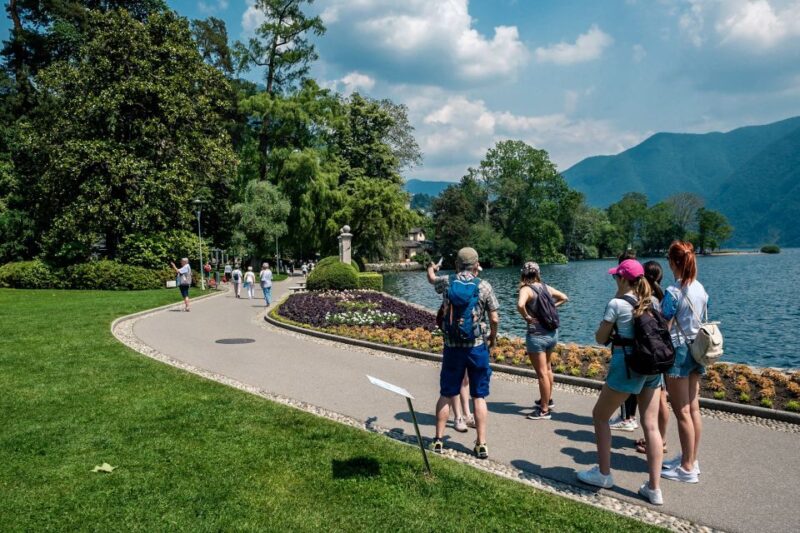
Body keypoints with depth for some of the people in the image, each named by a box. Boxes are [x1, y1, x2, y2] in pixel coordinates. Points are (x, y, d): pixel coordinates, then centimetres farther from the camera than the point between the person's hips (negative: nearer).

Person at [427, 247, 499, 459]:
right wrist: (493, 338, 15)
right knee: (479, 396, 7)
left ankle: (439, 439, 18)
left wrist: (432, 269, 47)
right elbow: (494, 319, -4)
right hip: (477, 347, -1)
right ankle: (481, 444, 10)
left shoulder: (447, 282, 0)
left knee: (446, 395, 13)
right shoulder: (484, 286, -6)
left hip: (452, 347, 1)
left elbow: (431, 279, 24)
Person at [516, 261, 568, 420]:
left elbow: (520, 305, -33)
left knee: (541, 373, 2)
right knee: (547, 368, 26)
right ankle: (548, 399, 41)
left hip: (537, 335, -7)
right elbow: (564, 298, 19)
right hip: (553, 333, 7)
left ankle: (544, 410, 11)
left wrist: (526, 317, -17)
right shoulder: (546, 287, 6)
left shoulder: (526, 289, -13)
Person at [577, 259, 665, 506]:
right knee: (651, 425, 8)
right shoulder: (652, 302, 7)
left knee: (600, 415, 13)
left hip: (627, 365, -6)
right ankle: (654, 488, 10)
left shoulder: (617, 304, -10)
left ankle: (603, 473, 19)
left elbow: (600, 338, -3)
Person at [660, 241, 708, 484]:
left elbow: (664, 328, -15)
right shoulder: (701, 289, 5)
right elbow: (699, 320, 13)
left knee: (682, 412, 0)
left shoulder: (673, 292, -18)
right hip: (696, 350, 8)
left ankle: (687, 468, 9)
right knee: (693, 409, 14)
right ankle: (691, 459, 25)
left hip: (678, 351, -8)